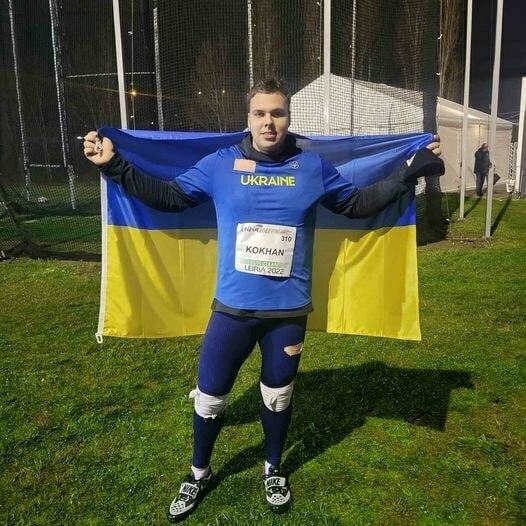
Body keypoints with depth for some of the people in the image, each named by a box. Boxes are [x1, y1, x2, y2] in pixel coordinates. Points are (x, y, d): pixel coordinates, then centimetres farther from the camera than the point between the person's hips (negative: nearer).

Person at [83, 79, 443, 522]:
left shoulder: (312, 167, 0)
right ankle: (199, 473, 41)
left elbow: (358, 204, 11)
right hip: (232, 308, 0)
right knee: (210, 397, 13)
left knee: (279, 396, 19)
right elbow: (168, 196, 5)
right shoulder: (220, 165, -2)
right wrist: (115, 166, 0)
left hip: (289, 311, 1)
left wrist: (409, 173, 5)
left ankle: (273, 470, 47)